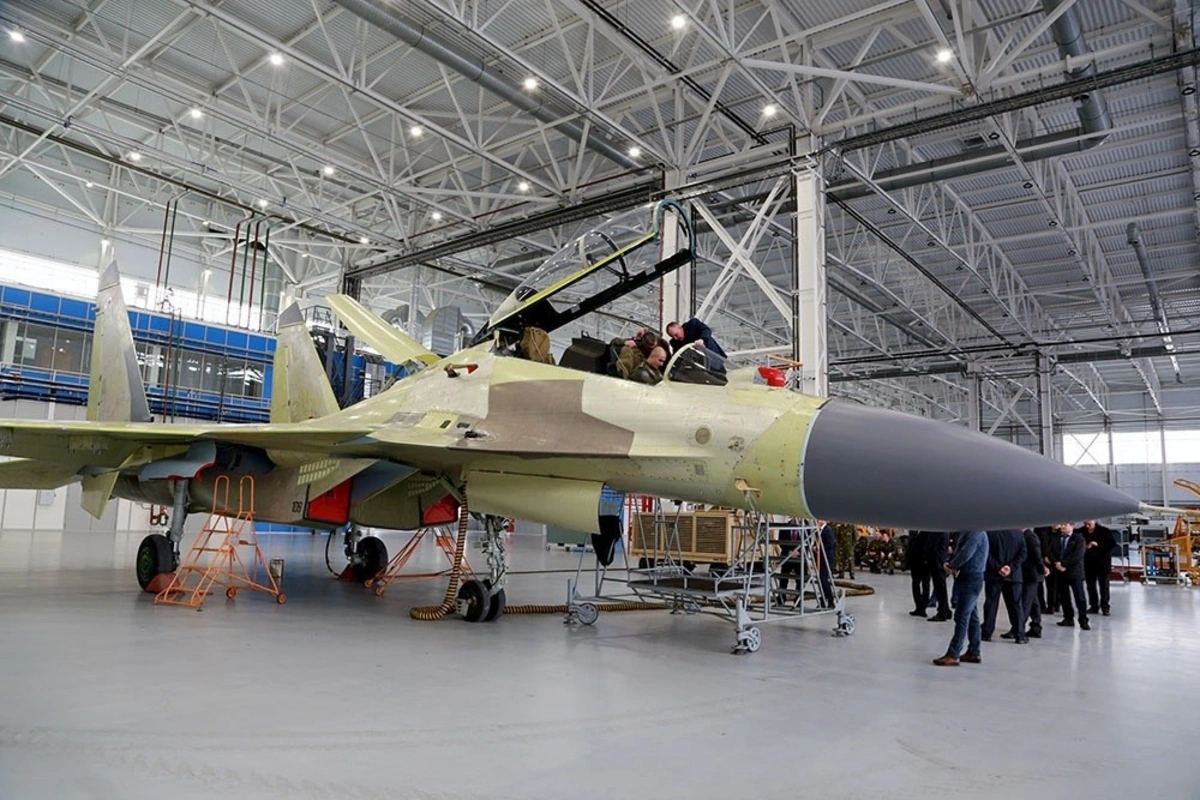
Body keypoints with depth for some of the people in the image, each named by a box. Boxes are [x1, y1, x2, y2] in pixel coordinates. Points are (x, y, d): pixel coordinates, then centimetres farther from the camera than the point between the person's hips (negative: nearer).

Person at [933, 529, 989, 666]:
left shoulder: (976, 532, -17)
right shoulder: (963, 532, 10)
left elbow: (966, 553, -25)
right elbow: (957, 550, 17)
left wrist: (952, 566, -10)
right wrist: (951, 564, -2)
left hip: (972, 579, -9)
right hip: (964, 577, 9)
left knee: (962, 617, -7)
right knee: (972, 616, 14)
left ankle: (953, 655, -5)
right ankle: (974, 652, 22)